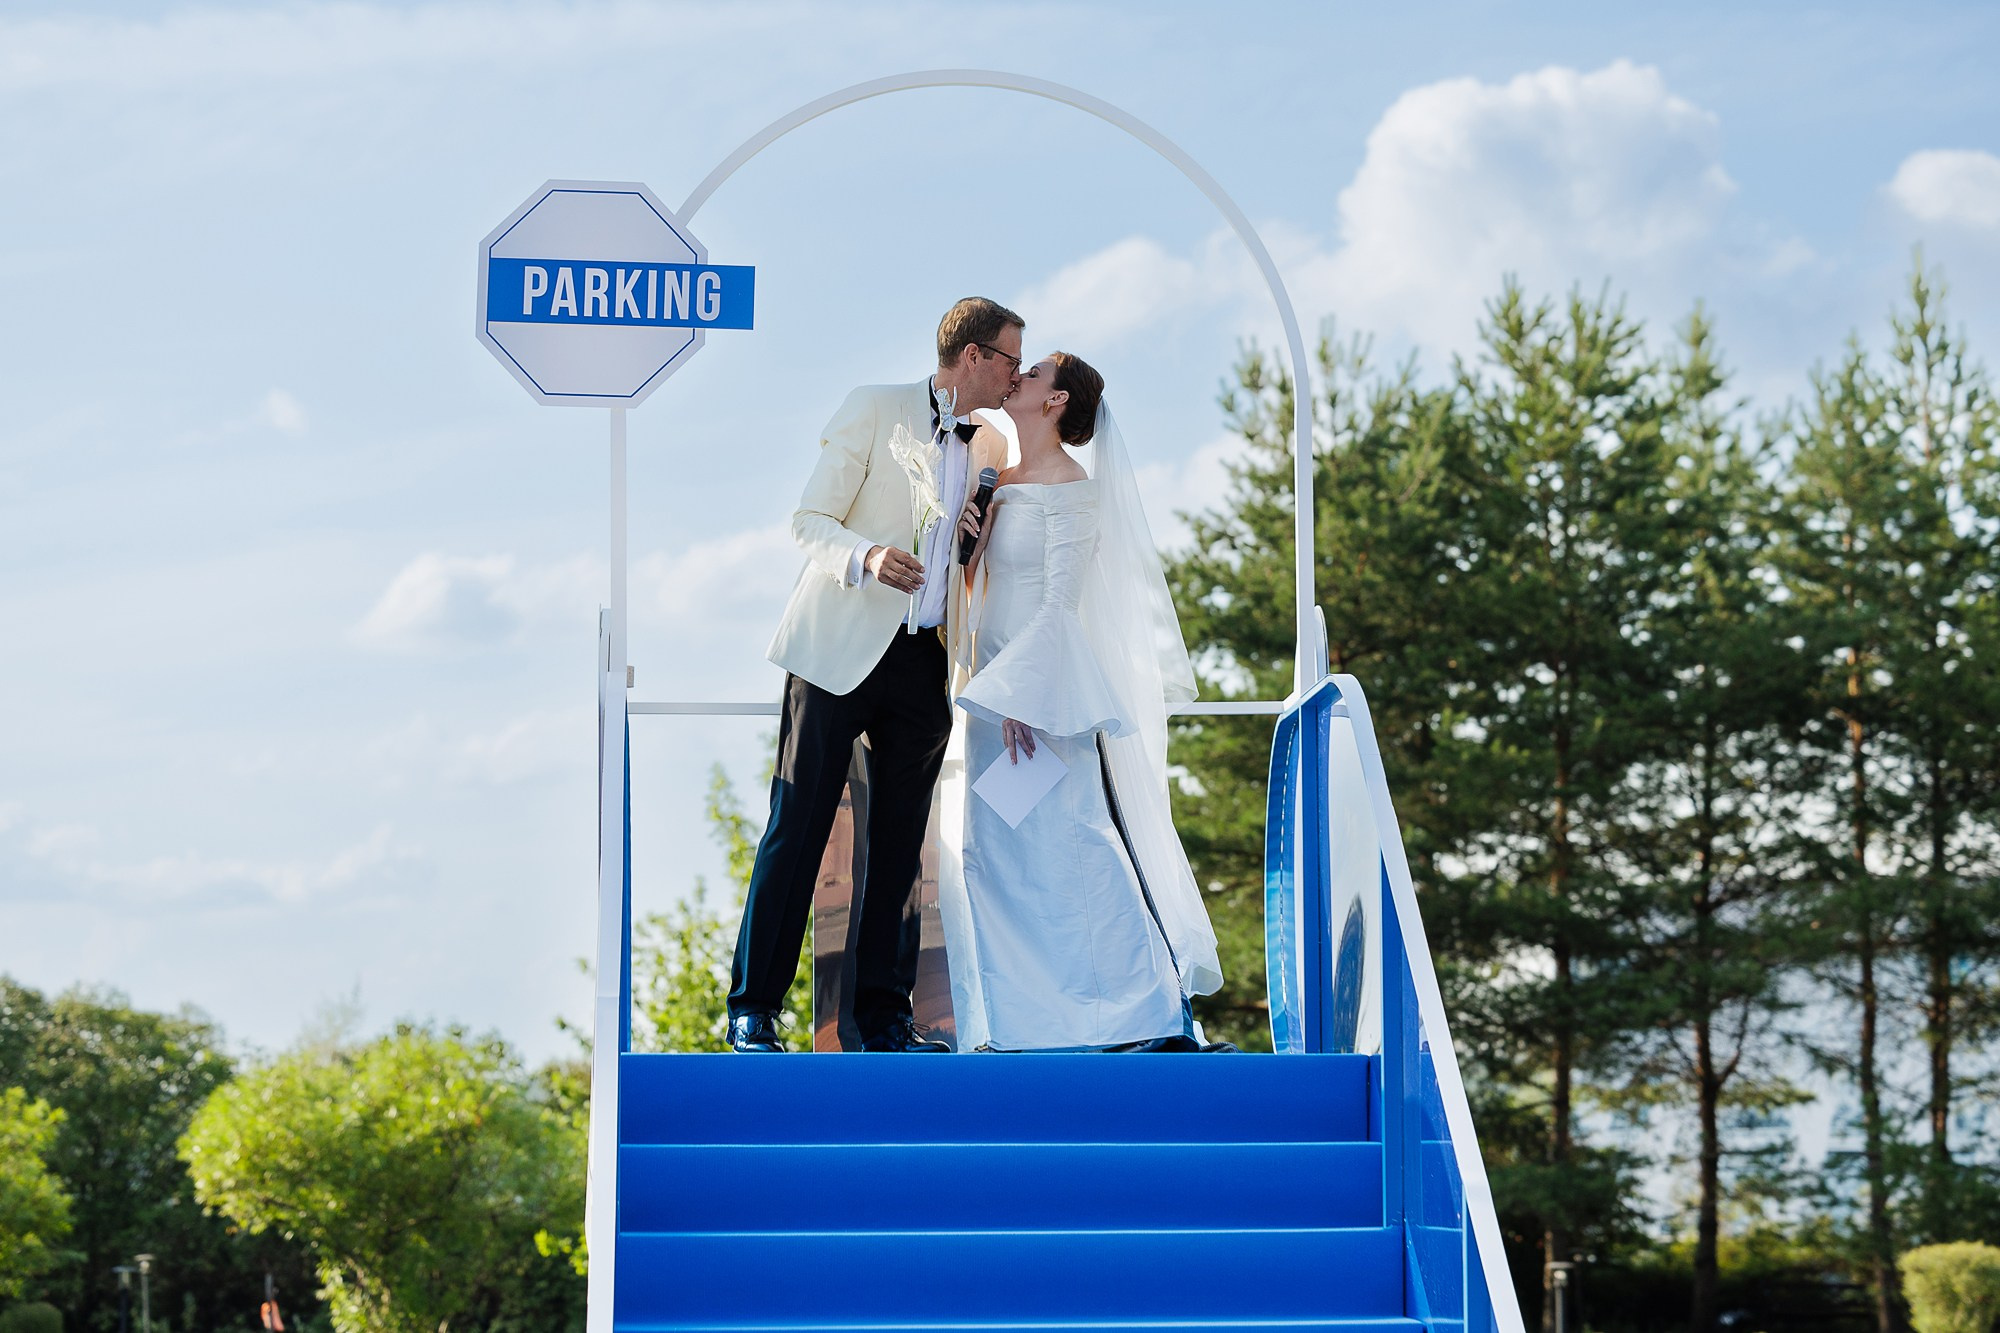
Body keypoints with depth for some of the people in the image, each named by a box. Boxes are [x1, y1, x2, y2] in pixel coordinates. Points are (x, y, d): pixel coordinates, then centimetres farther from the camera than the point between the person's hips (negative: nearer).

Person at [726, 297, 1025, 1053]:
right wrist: (867, 557, -23)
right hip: (841, 649, -6)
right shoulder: (874, 409, -1)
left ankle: (884, 1014, 11)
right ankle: (753, 1009, -1)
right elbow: (809, 520, -6)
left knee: (899, 844, 5)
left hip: (922, 661, 6)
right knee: (797, 829, -5)